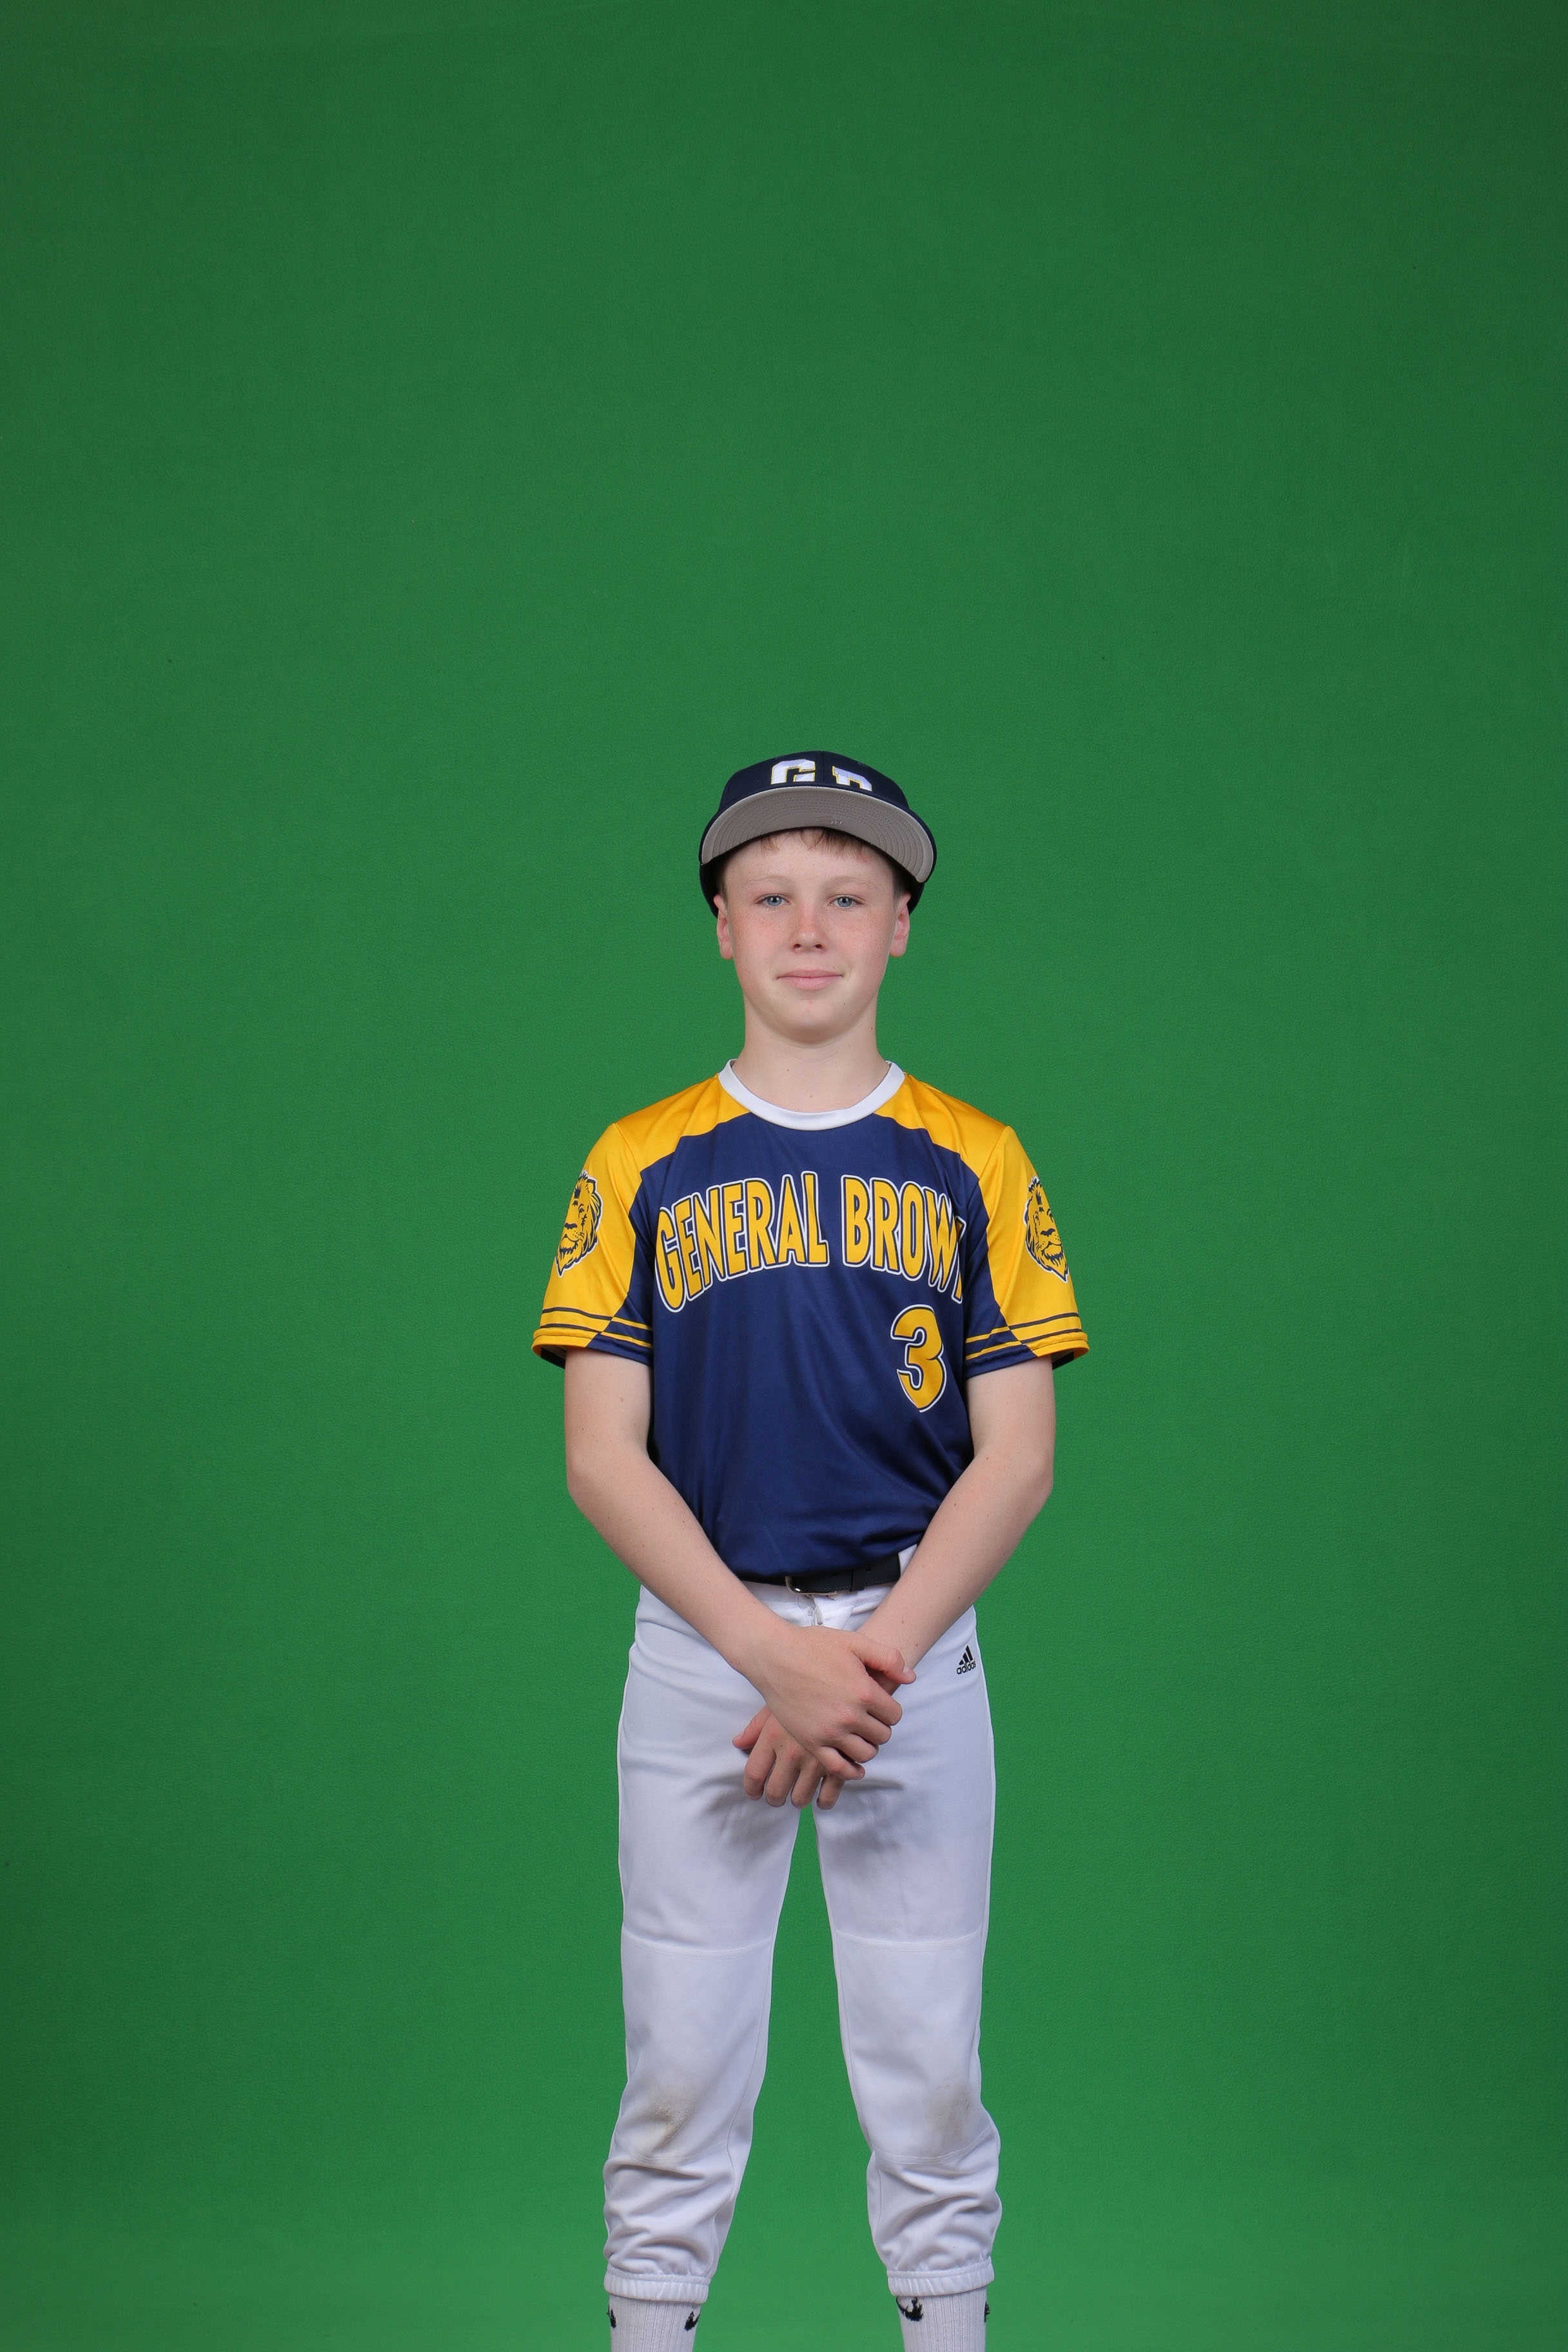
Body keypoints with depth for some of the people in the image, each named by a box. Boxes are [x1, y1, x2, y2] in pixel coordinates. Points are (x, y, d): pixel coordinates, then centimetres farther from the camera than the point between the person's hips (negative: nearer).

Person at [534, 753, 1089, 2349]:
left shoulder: (977, 1168, 5)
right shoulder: (640, 1166, 5)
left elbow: (1015, 1456, 1)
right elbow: (603, 1456, -1)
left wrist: (872, 1660, -12)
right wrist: (774, 1654, -13)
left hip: (918, 1655, 0)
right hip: (699, 1649, 0)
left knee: (927, 2068, 5)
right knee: (681, 2063, 3)